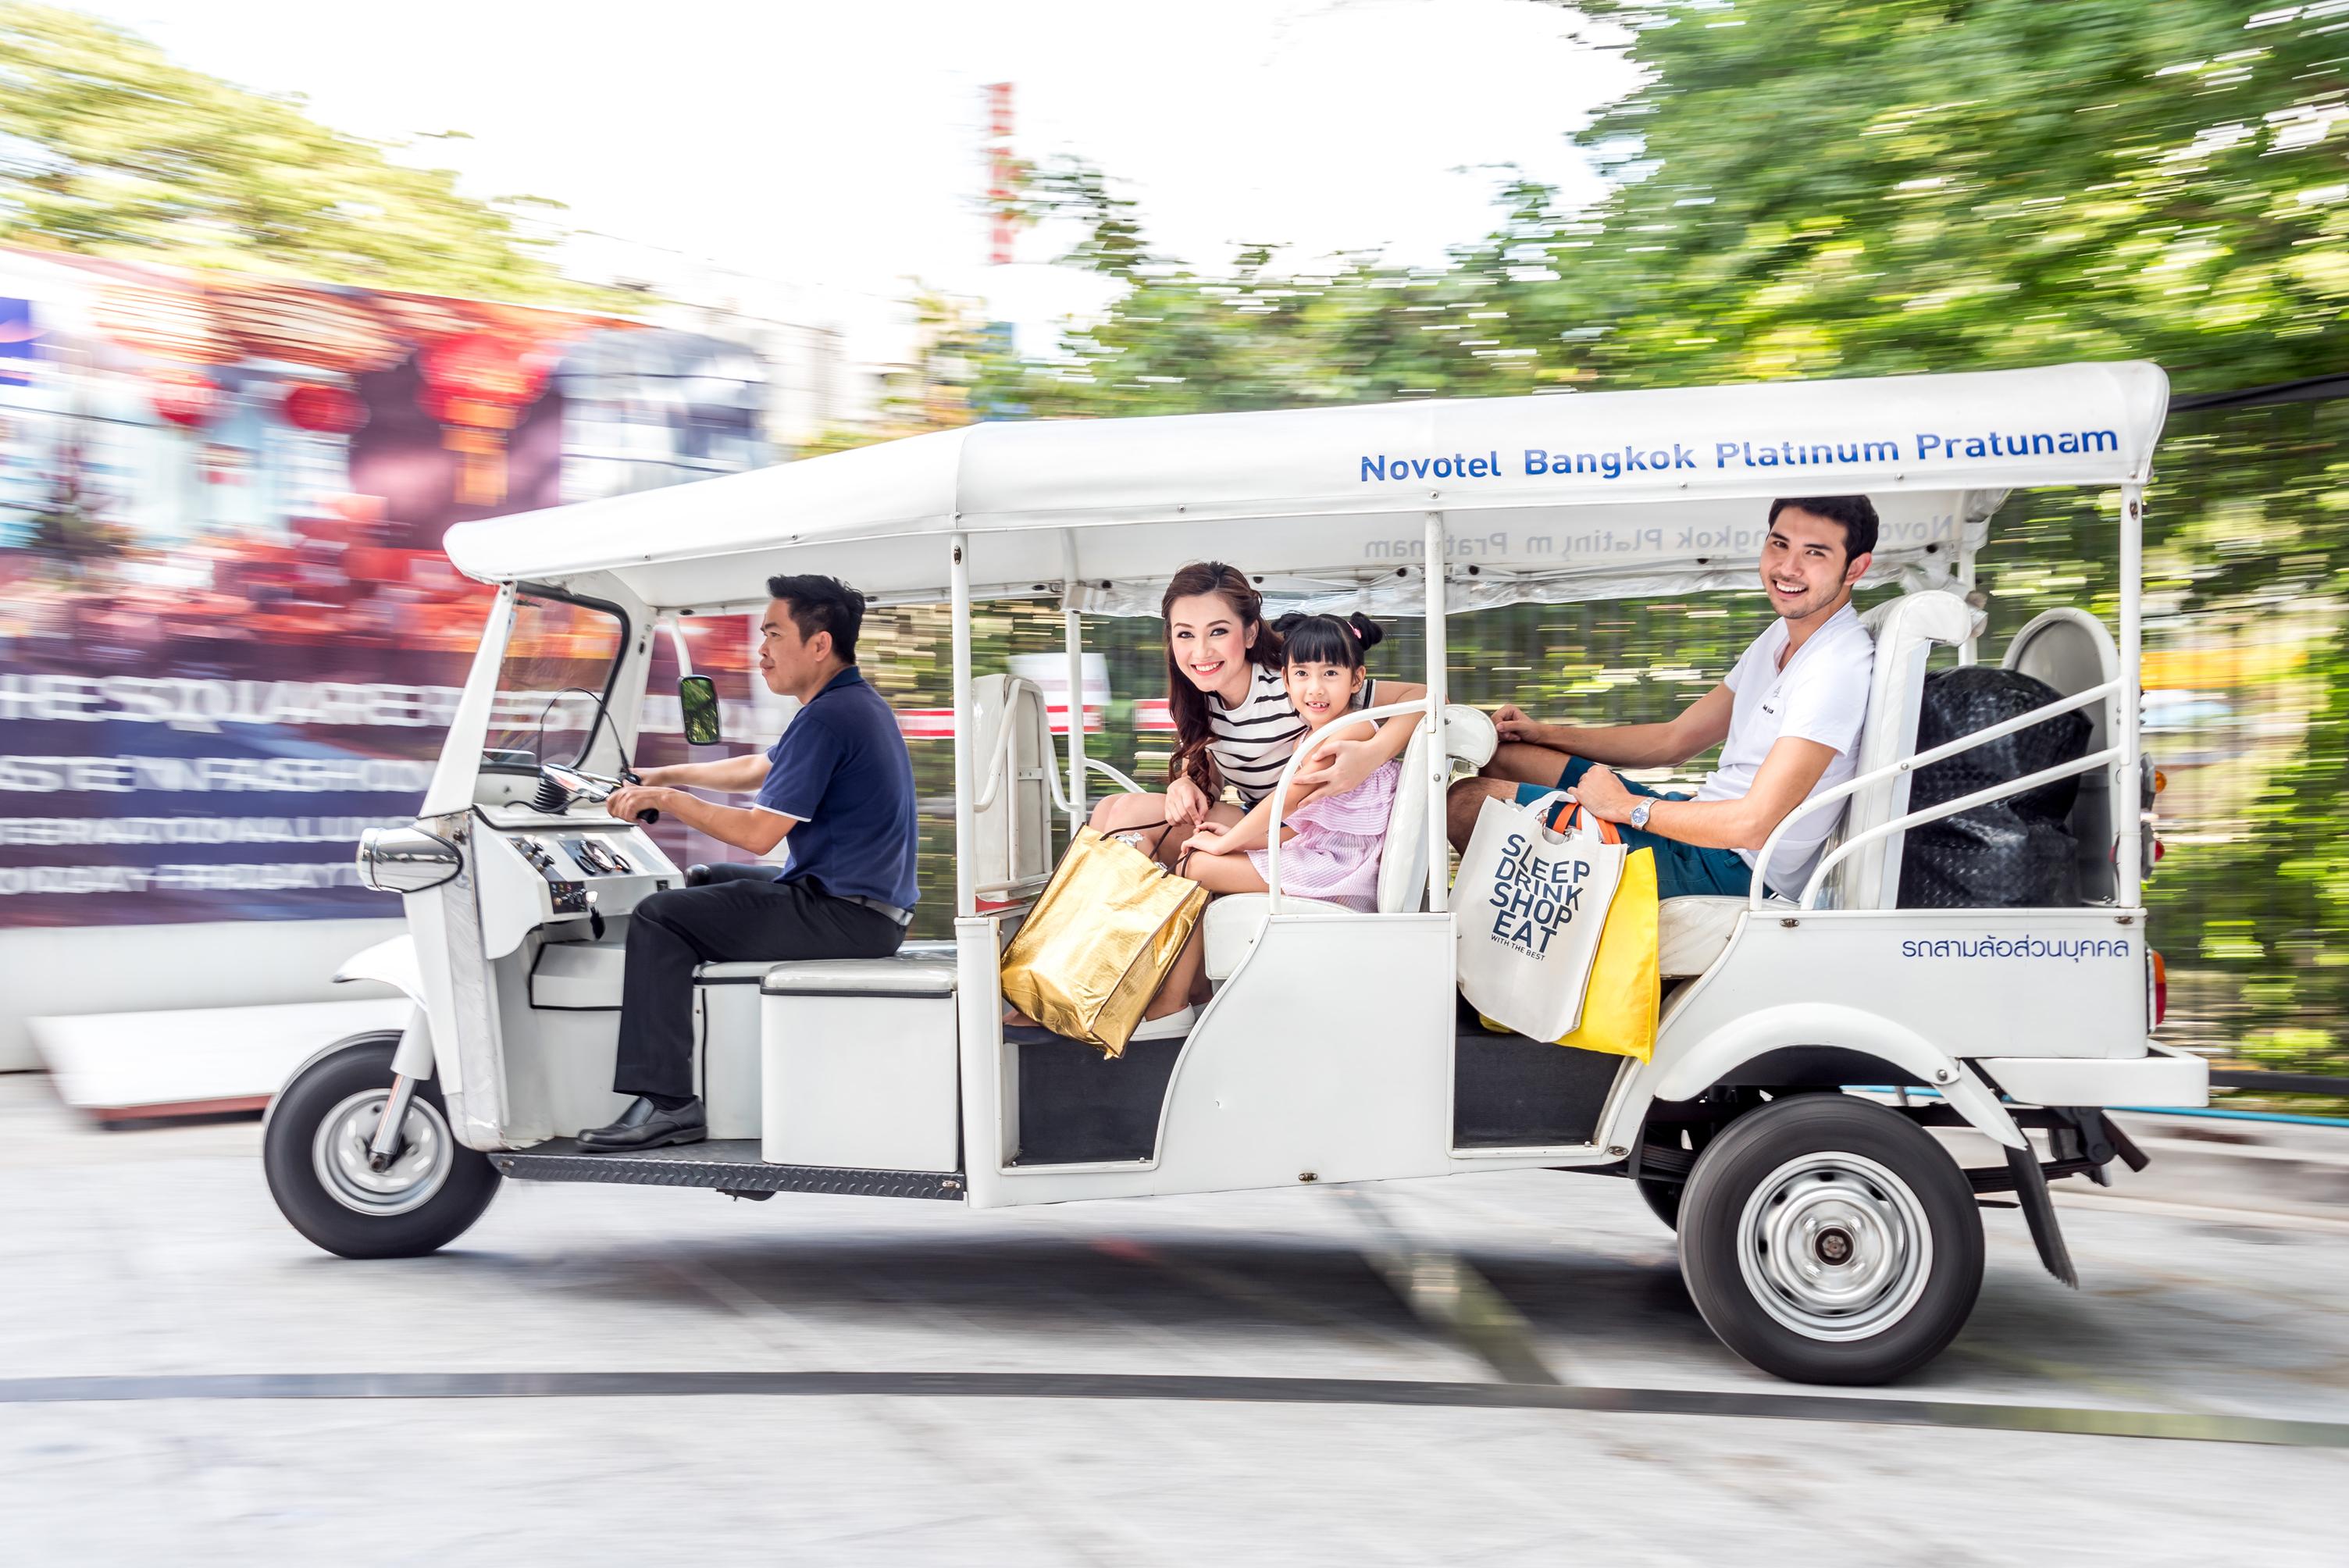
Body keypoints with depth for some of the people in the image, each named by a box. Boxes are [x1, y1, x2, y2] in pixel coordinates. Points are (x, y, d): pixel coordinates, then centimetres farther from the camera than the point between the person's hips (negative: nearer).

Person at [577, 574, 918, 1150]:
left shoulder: (827, 717, -19)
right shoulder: (856, 703, 14)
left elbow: (759, 833, -20)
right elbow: (756, 769, 27)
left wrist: (665, 799, -10)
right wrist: (669, 774, 24)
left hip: (845, 917, -11)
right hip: (868, 905, 11)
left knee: (658, 919, -10)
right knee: (703, 884, 27)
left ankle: (666, 1103, -13)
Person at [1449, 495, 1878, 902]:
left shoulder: (1838, 667, -21)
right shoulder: (1783, 635, 11)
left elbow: (1753, 823, -27)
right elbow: (1674, 739, 18)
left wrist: (1624, 807, -16)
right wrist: (1541, 733, 11)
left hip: (1731, 870, -10)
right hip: (1702, 825, 10)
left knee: (1471, 801, -11)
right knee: (1505, 758, 14)